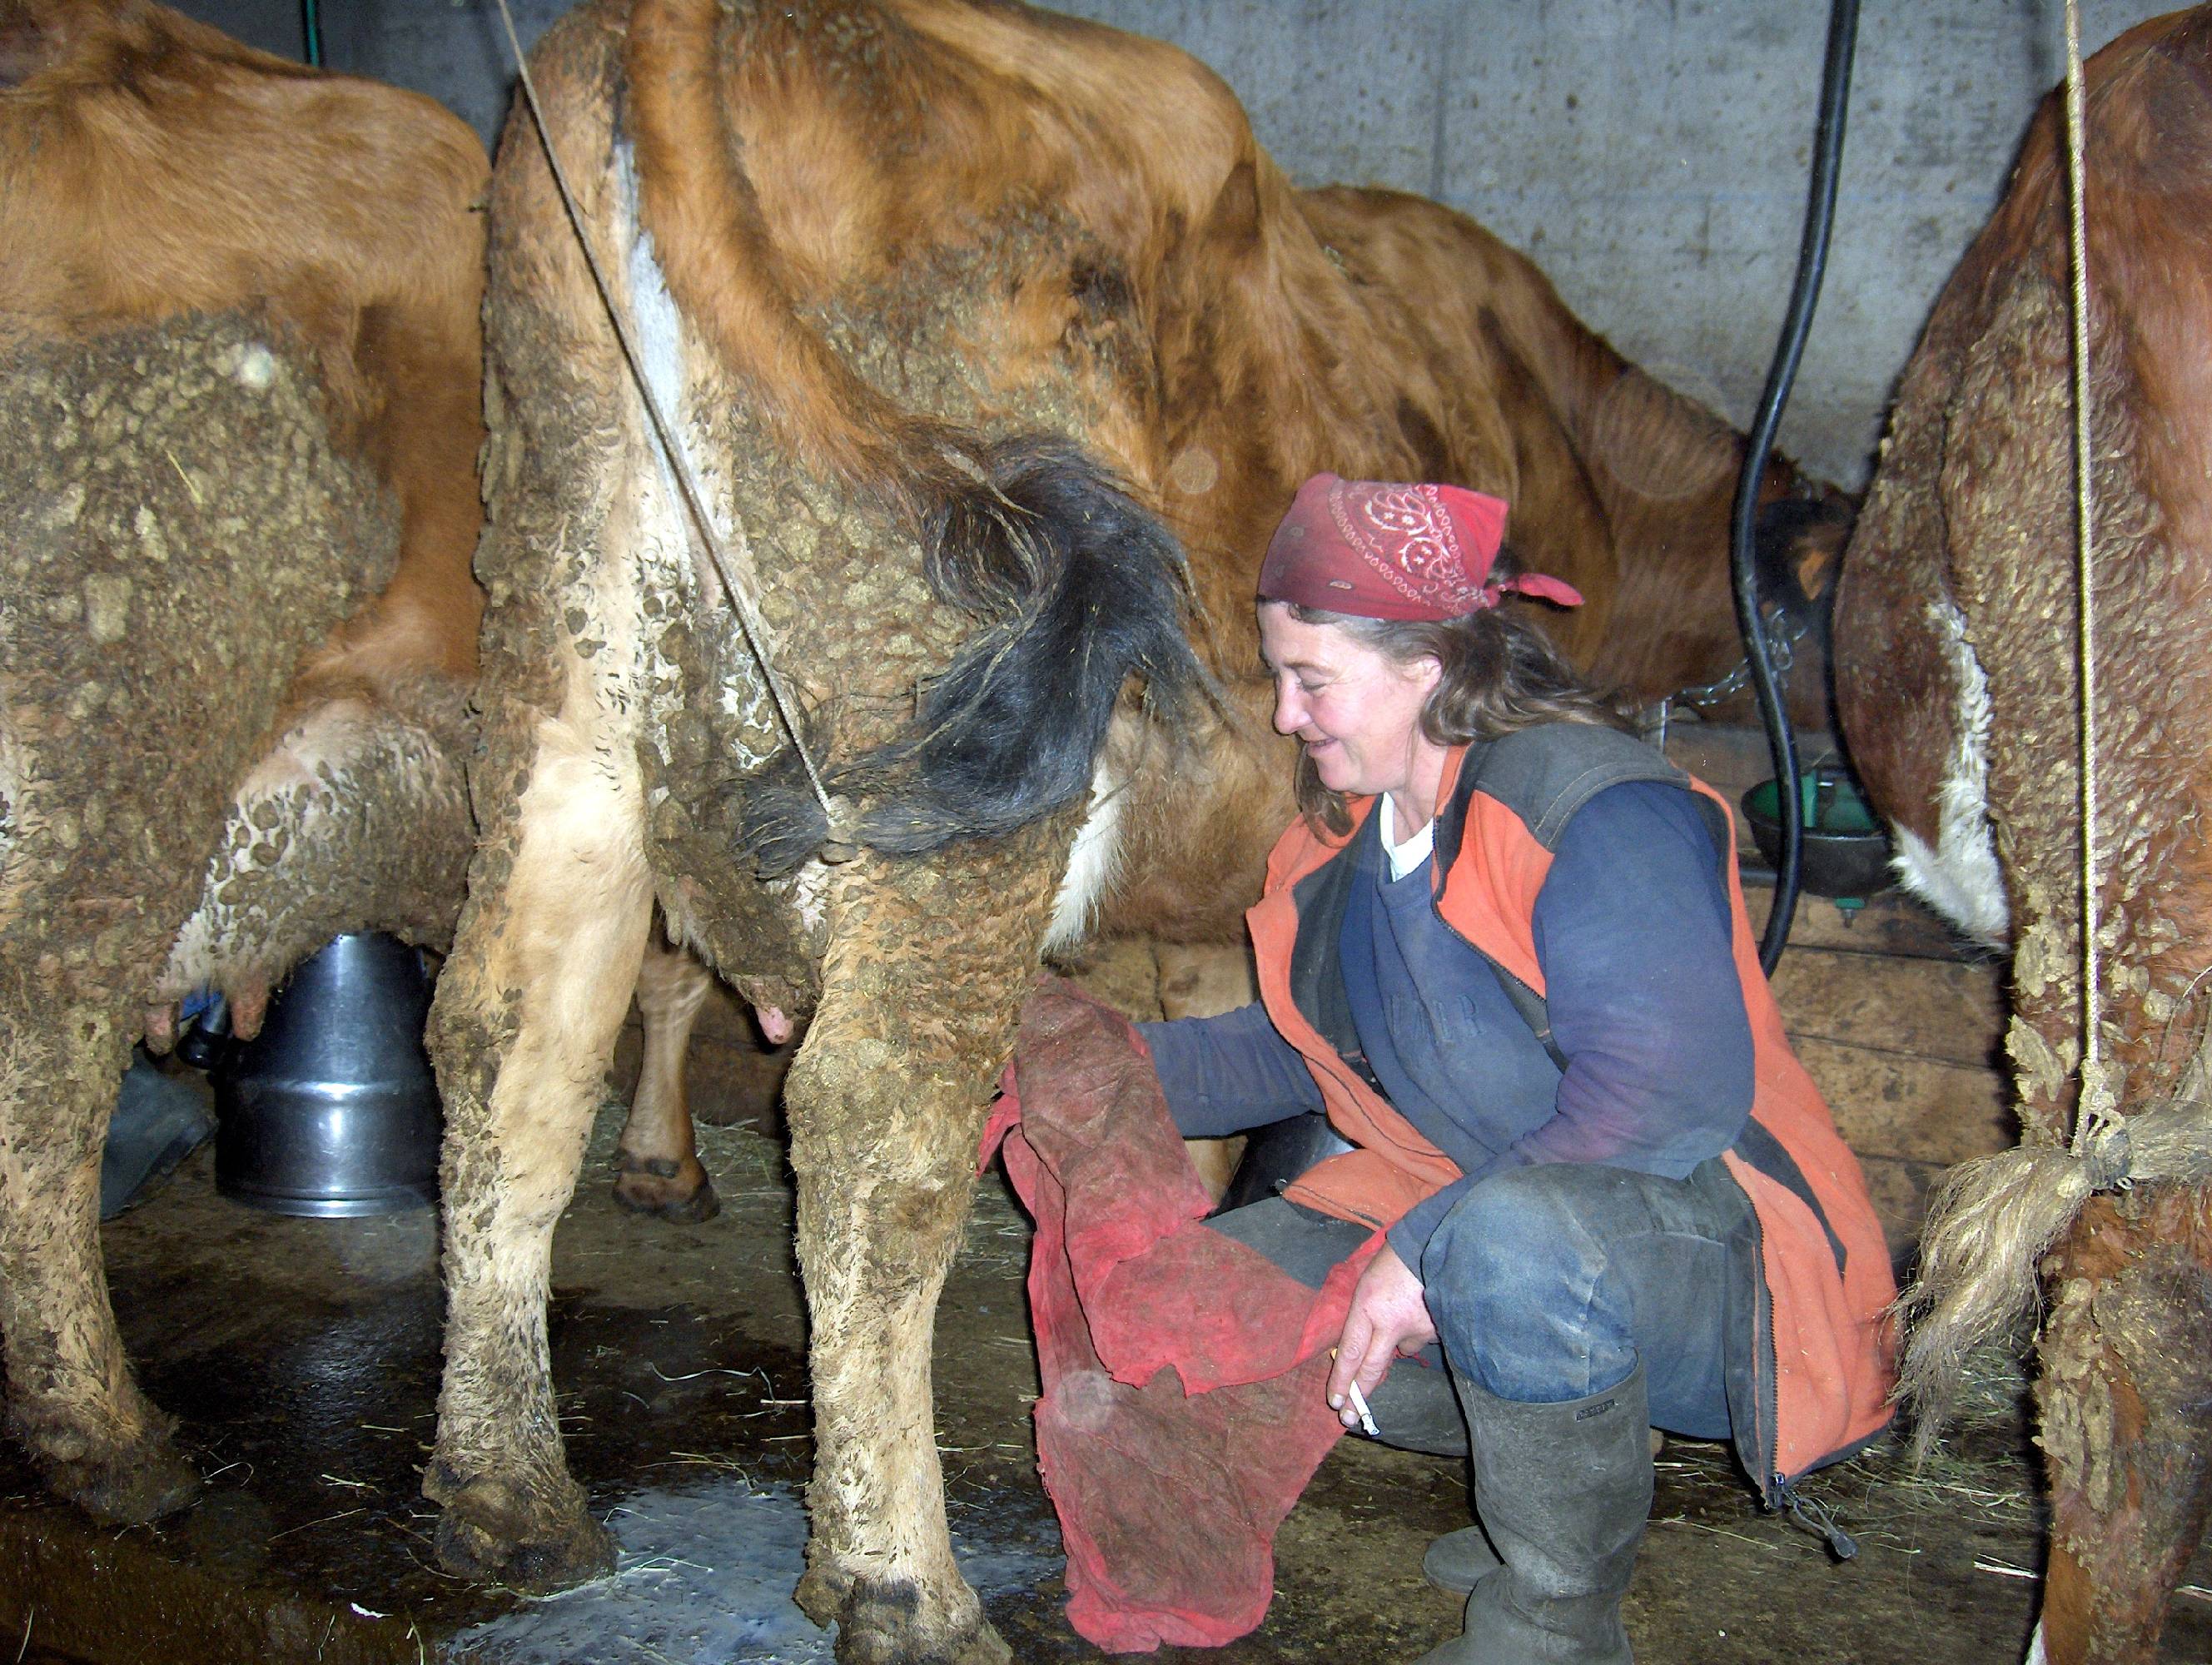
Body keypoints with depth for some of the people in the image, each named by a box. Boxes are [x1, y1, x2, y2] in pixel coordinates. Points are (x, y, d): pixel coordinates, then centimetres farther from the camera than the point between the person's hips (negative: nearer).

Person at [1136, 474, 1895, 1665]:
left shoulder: (1594, 809, -21)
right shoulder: (1346, 842, 7)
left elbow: (1669, 1090, -30)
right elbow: (1300, 1055, 17)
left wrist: (1430, 1245, -29)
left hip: (1703, 1248, -8)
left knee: (1513, 1239, -40)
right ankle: (1557, 1479, 10)